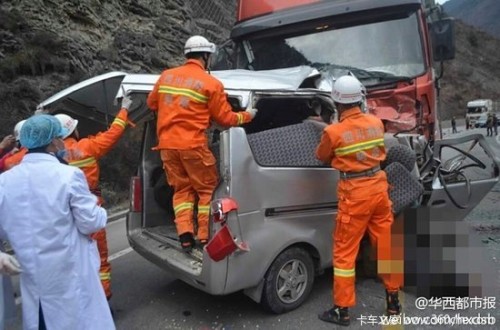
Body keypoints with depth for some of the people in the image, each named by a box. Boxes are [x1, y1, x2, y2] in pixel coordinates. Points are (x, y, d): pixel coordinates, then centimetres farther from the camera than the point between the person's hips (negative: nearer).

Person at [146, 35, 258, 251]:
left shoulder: (166, 76, 10)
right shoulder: (211, 84, -5)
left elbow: (152, 103, 23)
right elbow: (225, 118, 0)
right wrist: (247, 116, 17)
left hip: (167, 144, 5)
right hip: (192, 145, -5)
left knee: (181, 189, 17)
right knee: (207, 189, 10)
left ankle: (185, 234, 8)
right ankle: (206, 237, 11)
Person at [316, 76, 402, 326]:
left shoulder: (333, 131, -15)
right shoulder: (376, 123, 0)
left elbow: (322, 157, 4)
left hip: (355, 194, -5)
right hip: (378, 187, 6)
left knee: (345, 251, 6)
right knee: (386, 244, 17)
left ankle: (342, 310, 16)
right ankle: (393, 300, 33)